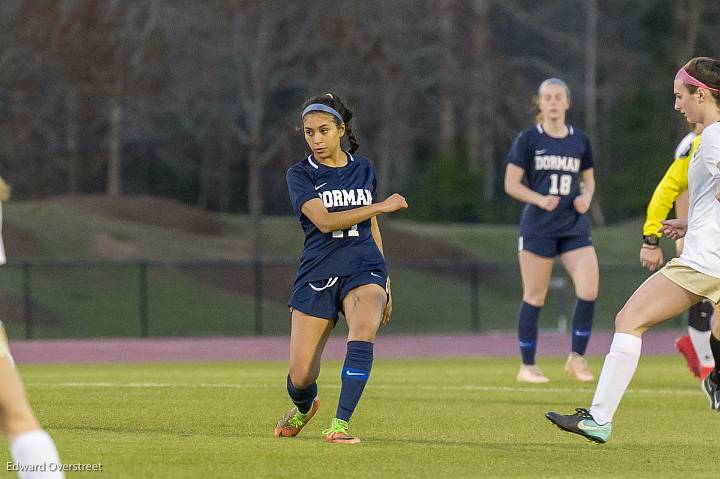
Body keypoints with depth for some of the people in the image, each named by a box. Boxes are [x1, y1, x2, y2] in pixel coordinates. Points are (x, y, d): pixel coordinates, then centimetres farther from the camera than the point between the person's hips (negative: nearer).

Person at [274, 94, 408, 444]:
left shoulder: (364, 169, 11)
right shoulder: (300, 175, -1)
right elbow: (323, 220, -17)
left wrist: (384, 282, 23)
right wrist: (381, 206, -18)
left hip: (363, 270, 1)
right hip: (316, 275, -1)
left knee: (363, 330, -32)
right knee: (301, 377, -4)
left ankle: (340, 424, -30)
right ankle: (304, 407, 34)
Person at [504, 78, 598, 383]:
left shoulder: (580, 141, 9)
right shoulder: (528, 140, -2)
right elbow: (511, 184, -3)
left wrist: (586, 198, -3)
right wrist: (540, 199, -18)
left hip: (575, 227, 3)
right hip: (537, 228, -3)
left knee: (589, 291, -12)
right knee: (535, 298, 1)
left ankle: (577, 359, 4)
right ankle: (527, 367, 12)